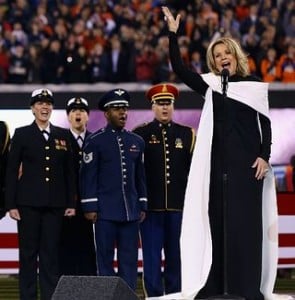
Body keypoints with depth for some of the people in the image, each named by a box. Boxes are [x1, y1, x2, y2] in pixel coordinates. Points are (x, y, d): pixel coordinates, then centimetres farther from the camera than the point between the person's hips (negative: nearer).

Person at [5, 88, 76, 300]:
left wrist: (71, 203, 5)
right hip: (28, 203, -2)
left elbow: (69, 171, 11)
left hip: (55, 203, 2)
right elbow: (12, 170, 1)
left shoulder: (62, 135, 10)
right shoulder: (22, 134, 3)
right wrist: (11, 204, -6)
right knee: (28, 252, 1)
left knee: (51, 252, 1)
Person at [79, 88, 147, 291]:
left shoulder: (137, 142, 12)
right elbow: (88, 176, -4)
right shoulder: (95, 141, -1)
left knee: (129, 259, 4)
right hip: (106, 211, -4)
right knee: (105, 259, 0)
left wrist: (142, 206, 11)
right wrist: (90, 207, -9)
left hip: (131, 211, 4)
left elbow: (140, 176, 16)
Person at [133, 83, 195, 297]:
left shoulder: (188, 135, 10)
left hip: (179, 207, 2)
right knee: (151, 259, -2)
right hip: (151, 207, -2)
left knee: (176, 257, 5)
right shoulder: (140, 134, 4)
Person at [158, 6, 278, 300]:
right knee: (218, 221, 1)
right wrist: (173, 33, -5)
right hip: (219, 161, 2)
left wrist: (264, 156, -9)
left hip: (246, 162, -2)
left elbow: (265, 124, 3)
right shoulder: (211, 86, 11)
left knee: (245, 221, -5)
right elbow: (179, 69, 2)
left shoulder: (255, 86, 6)